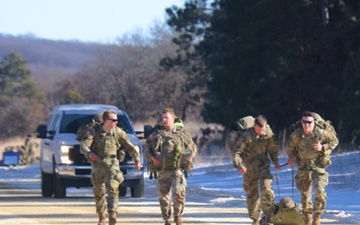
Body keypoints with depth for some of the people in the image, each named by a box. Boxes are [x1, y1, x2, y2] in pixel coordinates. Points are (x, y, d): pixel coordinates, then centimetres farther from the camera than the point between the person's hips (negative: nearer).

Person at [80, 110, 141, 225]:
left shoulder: (118, 132, -1)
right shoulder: (93, 131, -5)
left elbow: (130, 147, 10)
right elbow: (83, 145, -14)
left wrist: (137, 160, 14)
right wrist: (89, 153, -35)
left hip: (112, 164, -1)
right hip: (97, 164, 1)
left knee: (113, 188, -20)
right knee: (98, 192, 9)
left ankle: (112, 214, -27)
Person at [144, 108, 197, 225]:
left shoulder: (182, 133, 6)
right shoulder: (157, 133, 7)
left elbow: (193, 147, 17)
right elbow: (147, 147, 12)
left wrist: (191, 156, -2)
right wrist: (152, 158, -6)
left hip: (177, 170, -2)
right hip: (162, 170, 2)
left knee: (179, 192, -20)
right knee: (163, 197, 4)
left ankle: (177, 214, 2)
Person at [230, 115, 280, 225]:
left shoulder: (268, 132, -6)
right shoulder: (247, 136, -19)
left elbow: (272, 147, 13)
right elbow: (236, 151, -20)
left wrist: (275, 161, 15)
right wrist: (239, 165, -33)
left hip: (263, 165, 2)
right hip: (249, 167, -2)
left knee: (266, 189, -14)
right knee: (251, 193, 6)